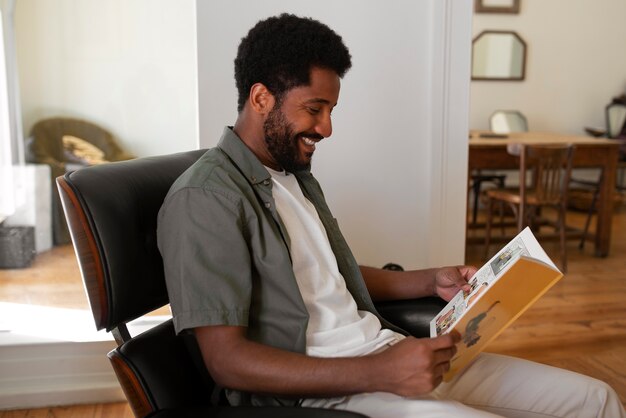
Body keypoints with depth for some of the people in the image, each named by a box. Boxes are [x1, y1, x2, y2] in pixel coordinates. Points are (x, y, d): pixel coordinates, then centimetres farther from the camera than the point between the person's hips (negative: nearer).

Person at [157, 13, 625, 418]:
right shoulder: (205, 198, -13)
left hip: (384, 349, 8)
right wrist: (376, 375, -23)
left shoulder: (296, 176, 15)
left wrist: (434, 281, 11)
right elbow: (226, 360, -18)